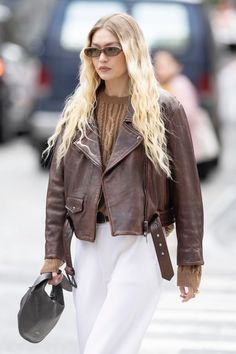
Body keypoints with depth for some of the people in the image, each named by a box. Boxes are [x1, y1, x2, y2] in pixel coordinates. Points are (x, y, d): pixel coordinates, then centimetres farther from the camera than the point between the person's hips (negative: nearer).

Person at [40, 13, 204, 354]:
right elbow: (58, 184, 11)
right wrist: (54, 251, 6)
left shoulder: (164, 109, -2)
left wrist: (190, 261, -3)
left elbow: (186, 187, -2)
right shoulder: (77, 110, 10)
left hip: (141, 245, -5)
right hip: (90, 244, 5)